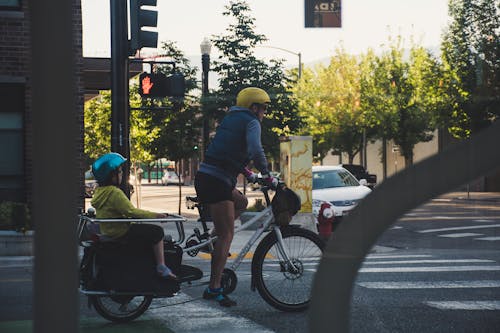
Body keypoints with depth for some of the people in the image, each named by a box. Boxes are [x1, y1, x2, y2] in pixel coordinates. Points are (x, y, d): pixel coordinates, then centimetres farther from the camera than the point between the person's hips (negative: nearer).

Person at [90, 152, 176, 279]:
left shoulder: (99, 191, 8)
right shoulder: (115, 192, -23)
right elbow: (131, 212, -25)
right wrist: (154, 215, -17)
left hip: (107, 230, 10)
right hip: (121, 233, -10)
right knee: (157, 232, -6)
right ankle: (161, 267, -6)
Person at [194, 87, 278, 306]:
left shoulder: (230, 118, 22)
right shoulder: (251, 122, -4)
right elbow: (256, 150, -22)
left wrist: (247, 173, 33)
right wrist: (267, 175, -10)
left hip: (204, 176, 9)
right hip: (217, 181, -9)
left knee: (241, 202, 29)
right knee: (227, 235, -5)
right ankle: (214, 288, -7)